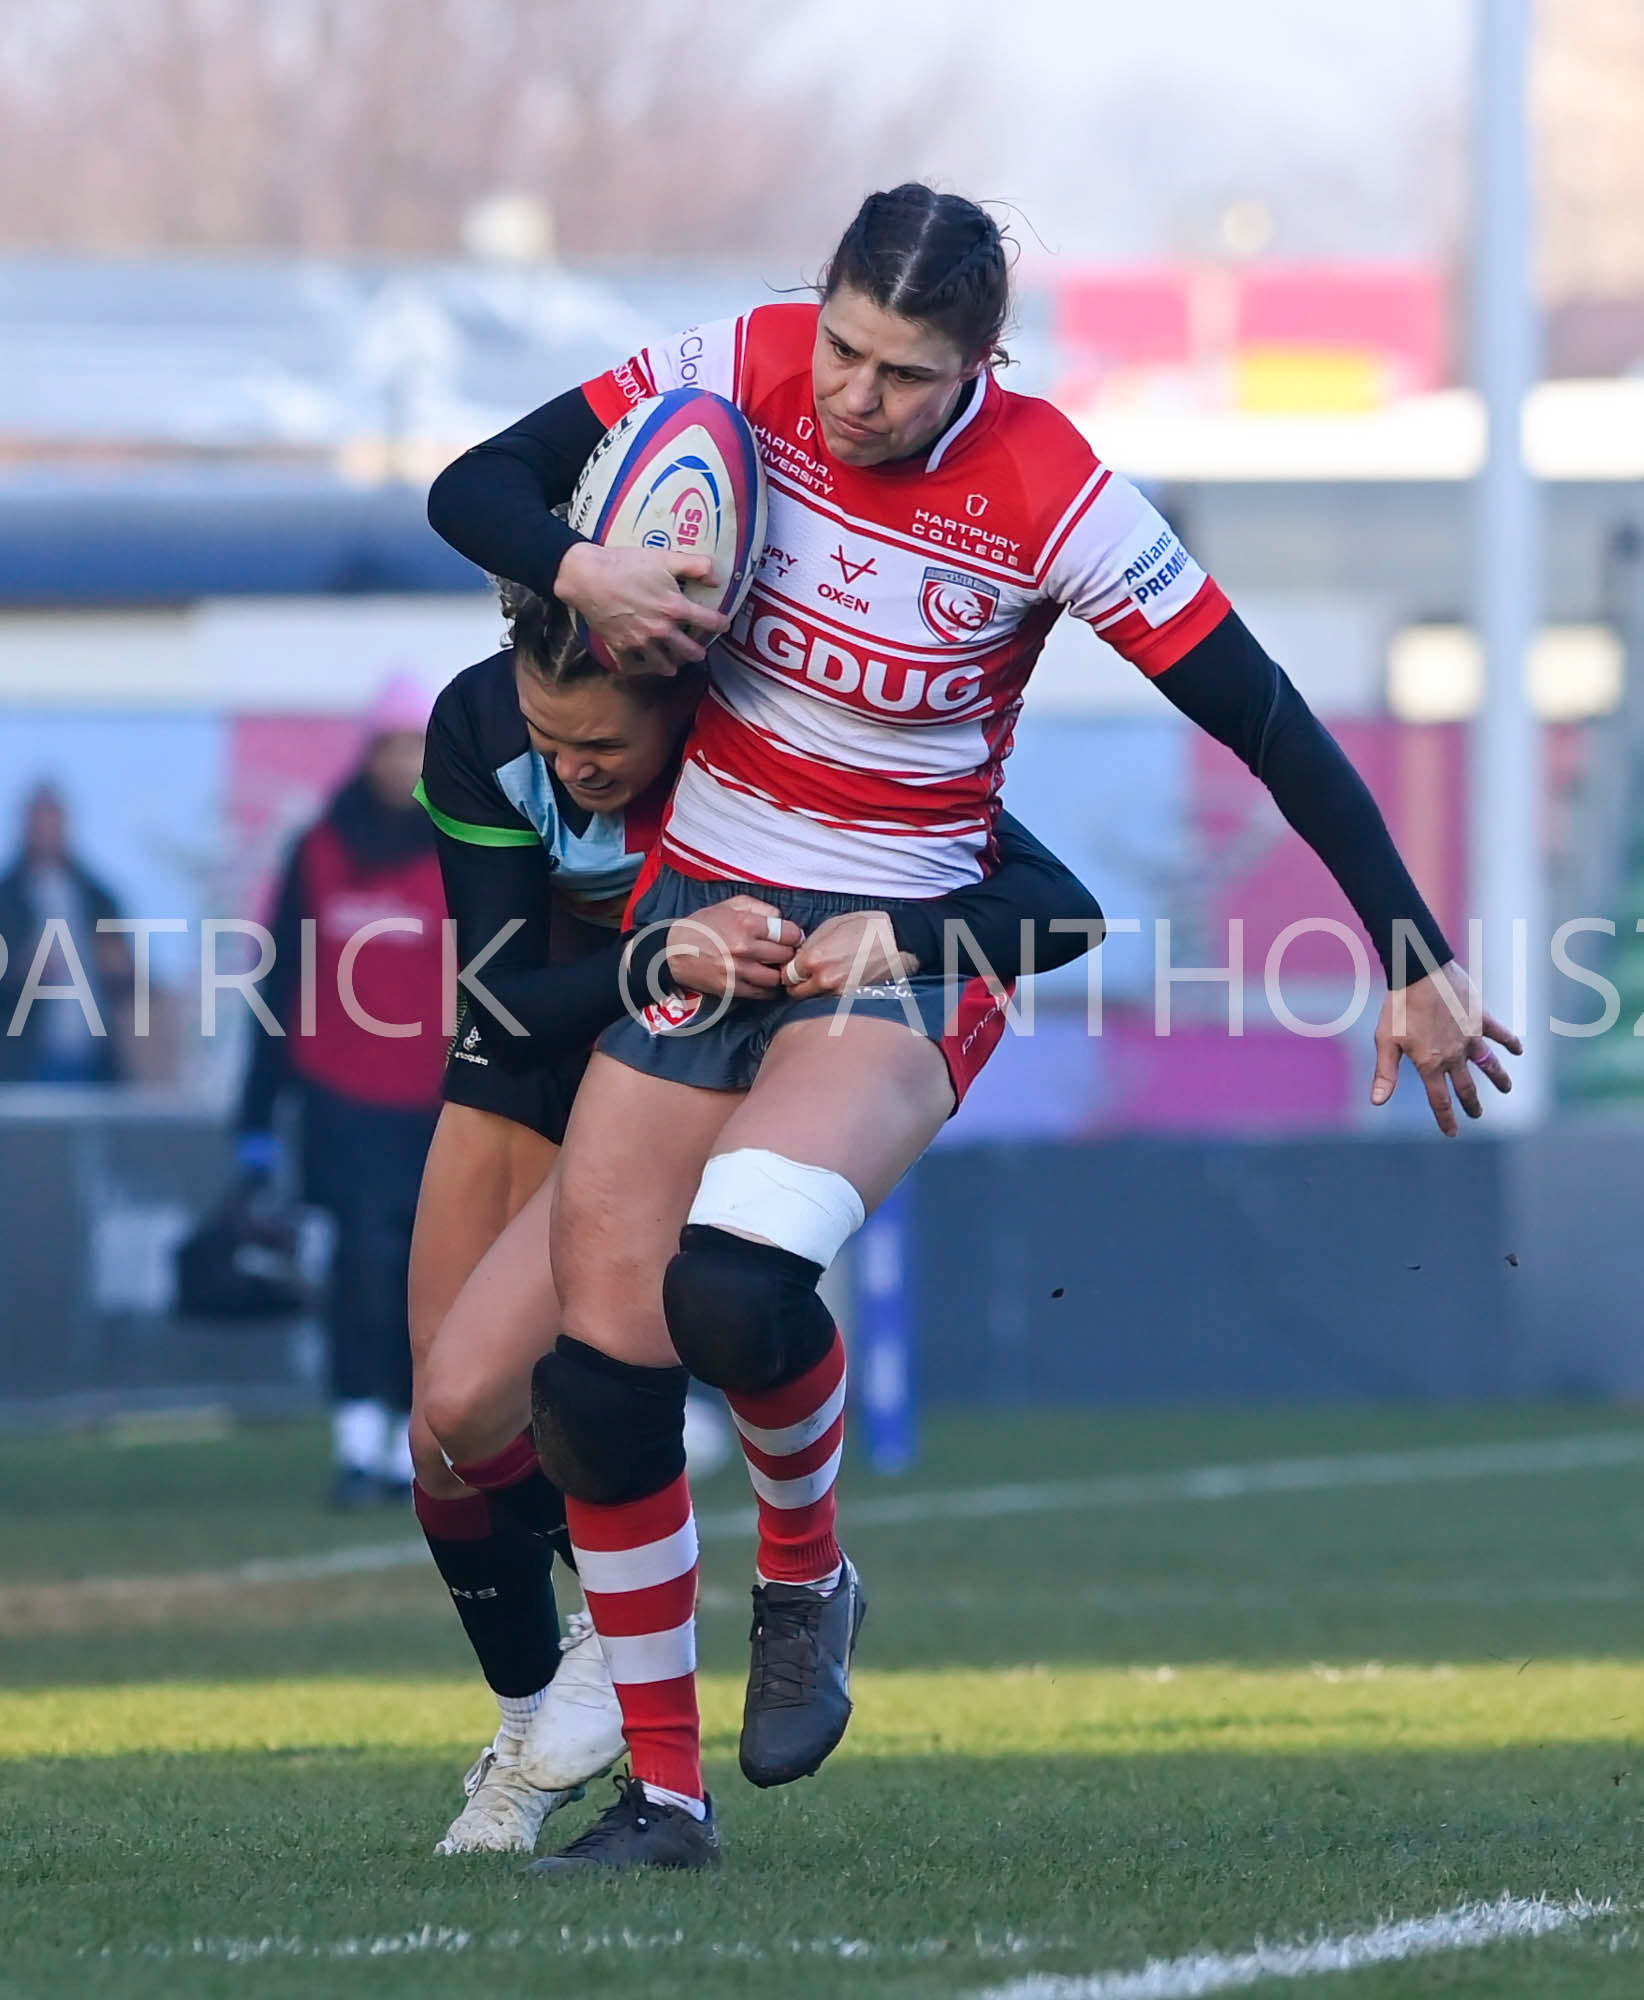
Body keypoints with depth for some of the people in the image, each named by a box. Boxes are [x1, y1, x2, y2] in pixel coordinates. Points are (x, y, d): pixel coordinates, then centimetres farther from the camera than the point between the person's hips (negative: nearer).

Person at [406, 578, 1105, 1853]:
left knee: (471, 1407, -19)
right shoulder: (478, 727, -24)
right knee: (445, 1436, 3)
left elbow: (1057, 909, -32)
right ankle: (529, 1724, 27)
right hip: (529, 1062, 4)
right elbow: (505, 997, -25)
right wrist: (663, 961, -45)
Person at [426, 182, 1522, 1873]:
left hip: (902, 954, -4)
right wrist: (580, 574, -24)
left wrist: (1417, 965, -11)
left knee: (735, 1286, -31)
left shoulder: (1048, 498, -17)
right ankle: (661, 1785, 12)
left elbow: (1270, 728, -12)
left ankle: (805, 1577, 1)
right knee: (599, 1363, -4)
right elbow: (472, 491, -2)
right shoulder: (742, 374, -9)